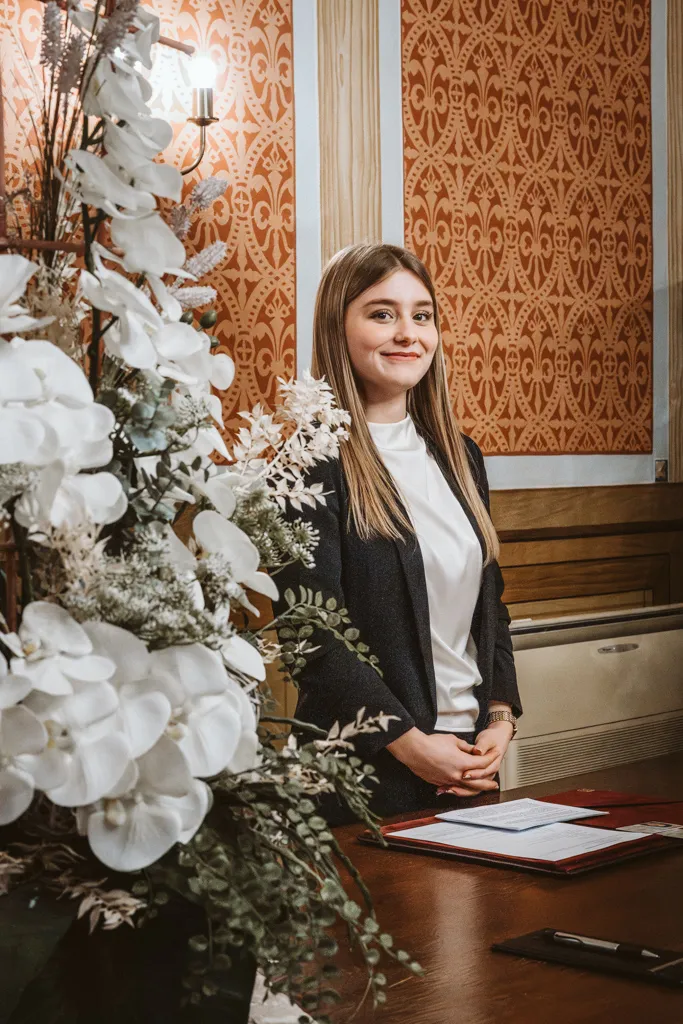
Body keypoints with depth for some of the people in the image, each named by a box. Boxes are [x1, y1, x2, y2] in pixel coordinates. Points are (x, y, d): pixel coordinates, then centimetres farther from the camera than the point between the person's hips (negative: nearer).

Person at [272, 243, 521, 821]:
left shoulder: (458, 456, 11)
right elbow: (312, 630, -16)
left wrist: (501, 717, 1)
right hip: (366, 769, -6)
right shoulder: (314, 464, -11)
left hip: (472, 753, 7)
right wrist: (410, 743, -16)